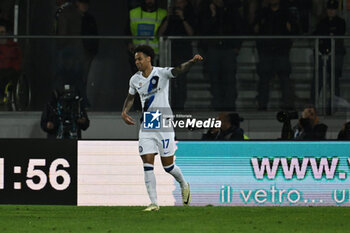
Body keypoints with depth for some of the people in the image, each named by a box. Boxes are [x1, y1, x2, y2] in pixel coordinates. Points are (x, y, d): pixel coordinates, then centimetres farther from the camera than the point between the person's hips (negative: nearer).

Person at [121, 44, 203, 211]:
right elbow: (130, 97, 23)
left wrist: (192, 62, -45)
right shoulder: (135, 80, 6)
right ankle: (153, 203, -3)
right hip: (146, 127, 4)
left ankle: (184, 185, 33)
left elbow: (179, 70, -25)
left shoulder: (161, 73, -8)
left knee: (168, 166, 1)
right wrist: (124, 112, 5)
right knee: (147, 164, -6)